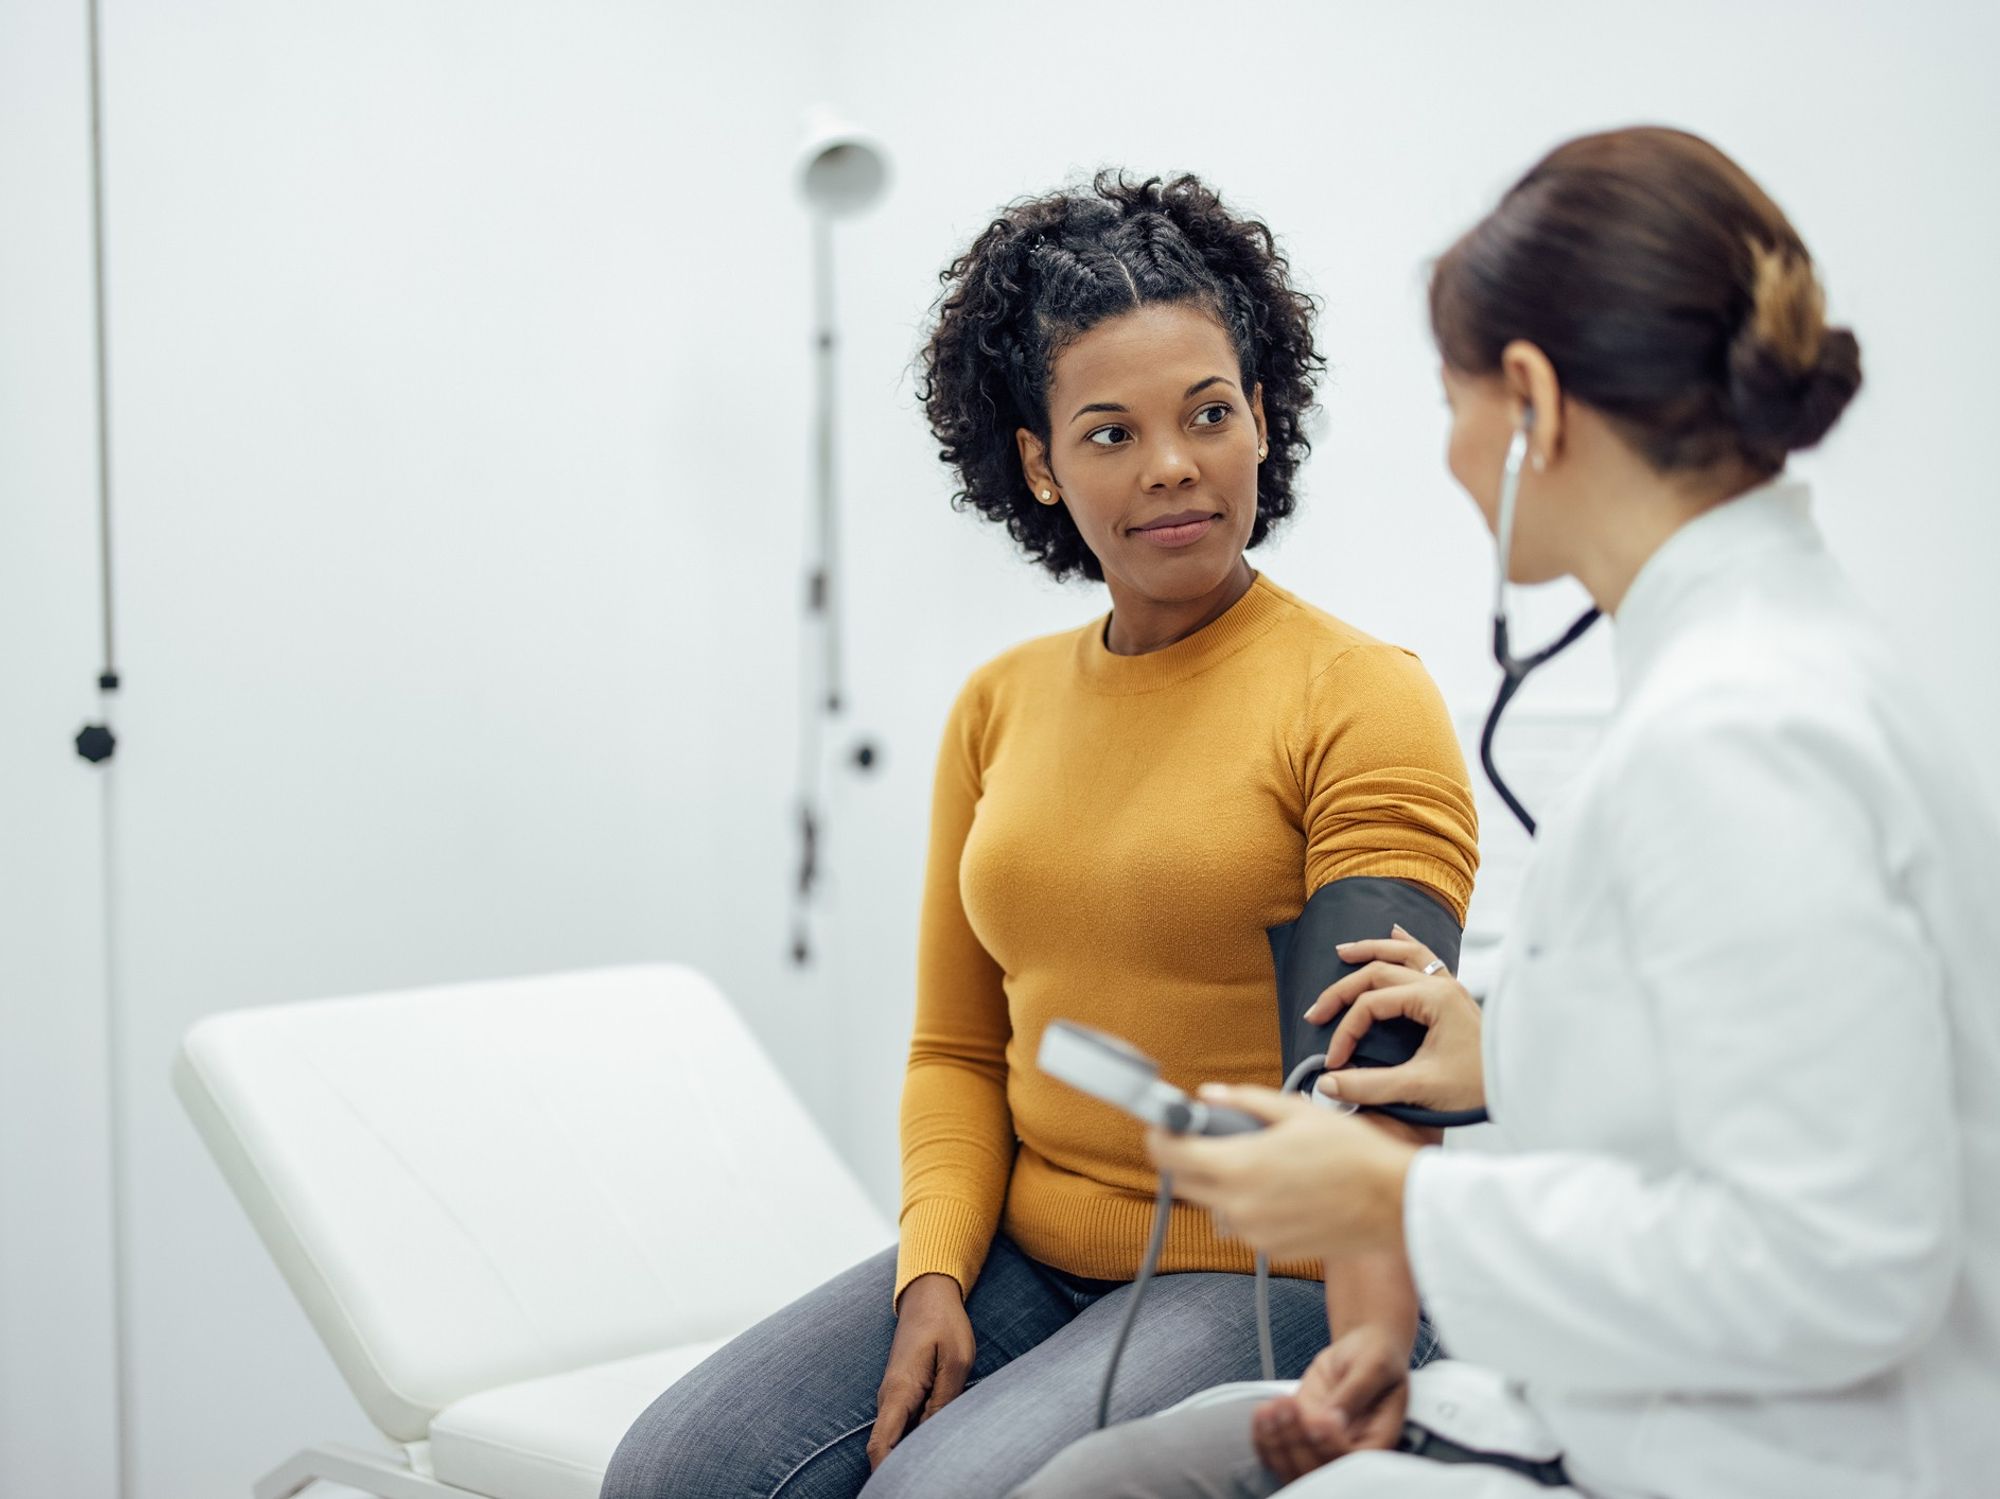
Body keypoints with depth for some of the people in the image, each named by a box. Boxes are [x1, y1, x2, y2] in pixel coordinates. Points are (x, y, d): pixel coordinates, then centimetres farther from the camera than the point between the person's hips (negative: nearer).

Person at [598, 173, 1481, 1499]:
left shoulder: (1360, 698, -7)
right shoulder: (999, 707, 12)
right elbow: (958, 1048, 14)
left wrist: (1373, 1343, -31)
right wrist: (934, 1277, -2)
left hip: (1267, 1282, -5)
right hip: (1021, 1258, 5)